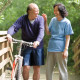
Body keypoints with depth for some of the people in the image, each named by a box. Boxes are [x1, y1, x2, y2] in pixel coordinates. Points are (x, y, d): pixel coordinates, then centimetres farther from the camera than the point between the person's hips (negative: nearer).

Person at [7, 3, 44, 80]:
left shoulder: (40, 19, -7)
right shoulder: (23, 19, -5)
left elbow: (41, 31, -22)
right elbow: (14, 27, -18)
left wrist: (38, 41, -42)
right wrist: (9, 34, -41)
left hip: (37, 47, 1)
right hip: (26, 47, 0)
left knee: (37, 69, 4)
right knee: (26, 67, -7)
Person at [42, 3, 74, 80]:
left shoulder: (66, 22, -5)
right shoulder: (53, 20, 10)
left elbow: (68, 37, -6)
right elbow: (48, 33, 7)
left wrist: (66, 50, -12)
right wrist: (45, 21, -2)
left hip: (60, 49, -5)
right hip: (51, 48, 5)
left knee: (62, 69, 1)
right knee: (48, 69, 10)